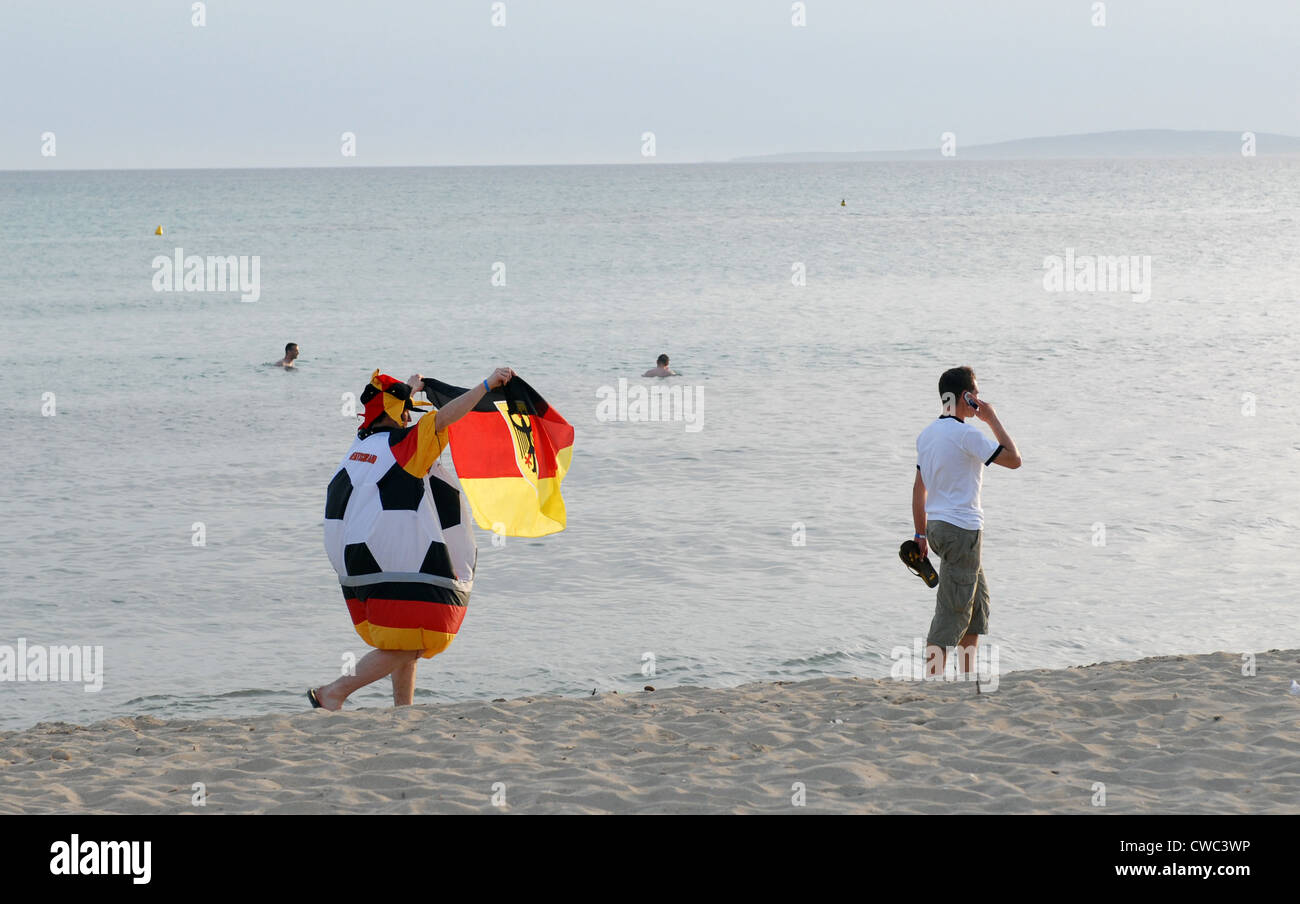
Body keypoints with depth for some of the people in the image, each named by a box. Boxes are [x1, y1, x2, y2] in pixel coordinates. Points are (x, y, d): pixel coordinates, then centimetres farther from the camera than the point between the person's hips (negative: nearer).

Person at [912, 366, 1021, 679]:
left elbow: (919, 488, 16)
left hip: (937, 525, 9)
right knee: (952, 610, -6)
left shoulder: (927, 435, 11)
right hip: (962, 529, -9)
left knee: (978, 601, 19)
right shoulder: (966, 434, -15)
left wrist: (921, 535, 21)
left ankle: (968, 677, 24)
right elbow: (1013, 459, -12)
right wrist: (992, 419, -3)